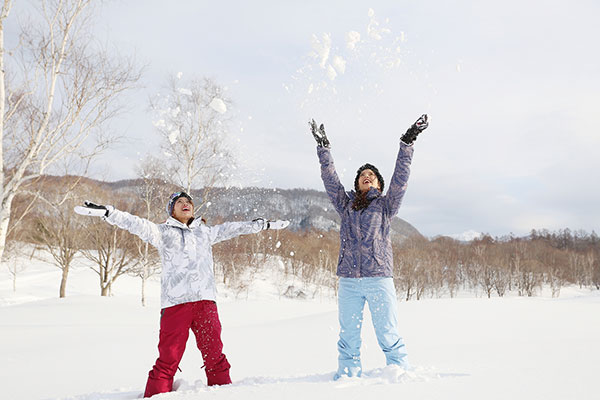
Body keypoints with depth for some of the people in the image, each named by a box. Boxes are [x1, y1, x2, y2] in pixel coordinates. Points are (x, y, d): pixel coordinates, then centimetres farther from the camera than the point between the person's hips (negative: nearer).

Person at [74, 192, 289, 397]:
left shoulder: (205, 232, 25)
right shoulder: (163, 232, 14)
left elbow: (231, 229, 34)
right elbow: (136, 224, 2)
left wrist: (263, 224, 42)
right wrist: (106, 212, -11)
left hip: (205, 300, 3)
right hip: (175, 302, -3)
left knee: (214, 355, 0)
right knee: (169, 357, -8)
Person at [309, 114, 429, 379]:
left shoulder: (385, 205, 12)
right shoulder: (346, 205, 18)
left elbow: (400, 177, 4)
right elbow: (330, 179, 16)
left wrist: (407, 143, -1)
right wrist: (323, 147, 13)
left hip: (379, 279, -2)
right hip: (348, 280, 2)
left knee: (388, 335, -2)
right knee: (348, 336, 6)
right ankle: (346, 378, 14)